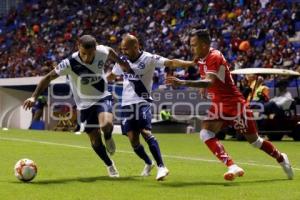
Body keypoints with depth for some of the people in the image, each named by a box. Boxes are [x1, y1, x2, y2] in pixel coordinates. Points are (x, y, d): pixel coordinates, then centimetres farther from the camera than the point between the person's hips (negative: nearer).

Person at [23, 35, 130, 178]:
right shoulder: (70, 63, -26)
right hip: (85, 103, 0)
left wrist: (124, 64, 19)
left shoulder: (102, 52, -19)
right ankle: (110, 166, 30)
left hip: (102, 97, 0)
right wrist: (34, 97, -28)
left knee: (106, 125, -30)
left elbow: (110, 52, 8)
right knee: (95, 140, 4)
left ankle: (108, 138, 6)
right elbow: (48, 78, -20)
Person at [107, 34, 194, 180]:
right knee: (133, 139, 1)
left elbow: (170, 63, -20)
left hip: (142, 102, -5)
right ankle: (148, 163, 26)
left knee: (145, 132, -23)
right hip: (127, 104, 5)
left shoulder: (149, 59, -9)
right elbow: (111, 76, 27)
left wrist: (189, 63, -34)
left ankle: (161, 167, -20)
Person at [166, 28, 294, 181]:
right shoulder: (201, 59, 3)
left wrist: (183, 83, -49)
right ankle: (232, 167, -24)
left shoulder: (214, 57, -23)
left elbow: (209, 82, -40)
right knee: (205, 134, -18)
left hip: (234, 104, -8)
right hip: (218, 105, 8)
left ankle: (281, 158, 33)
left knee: (254, 141, 7)